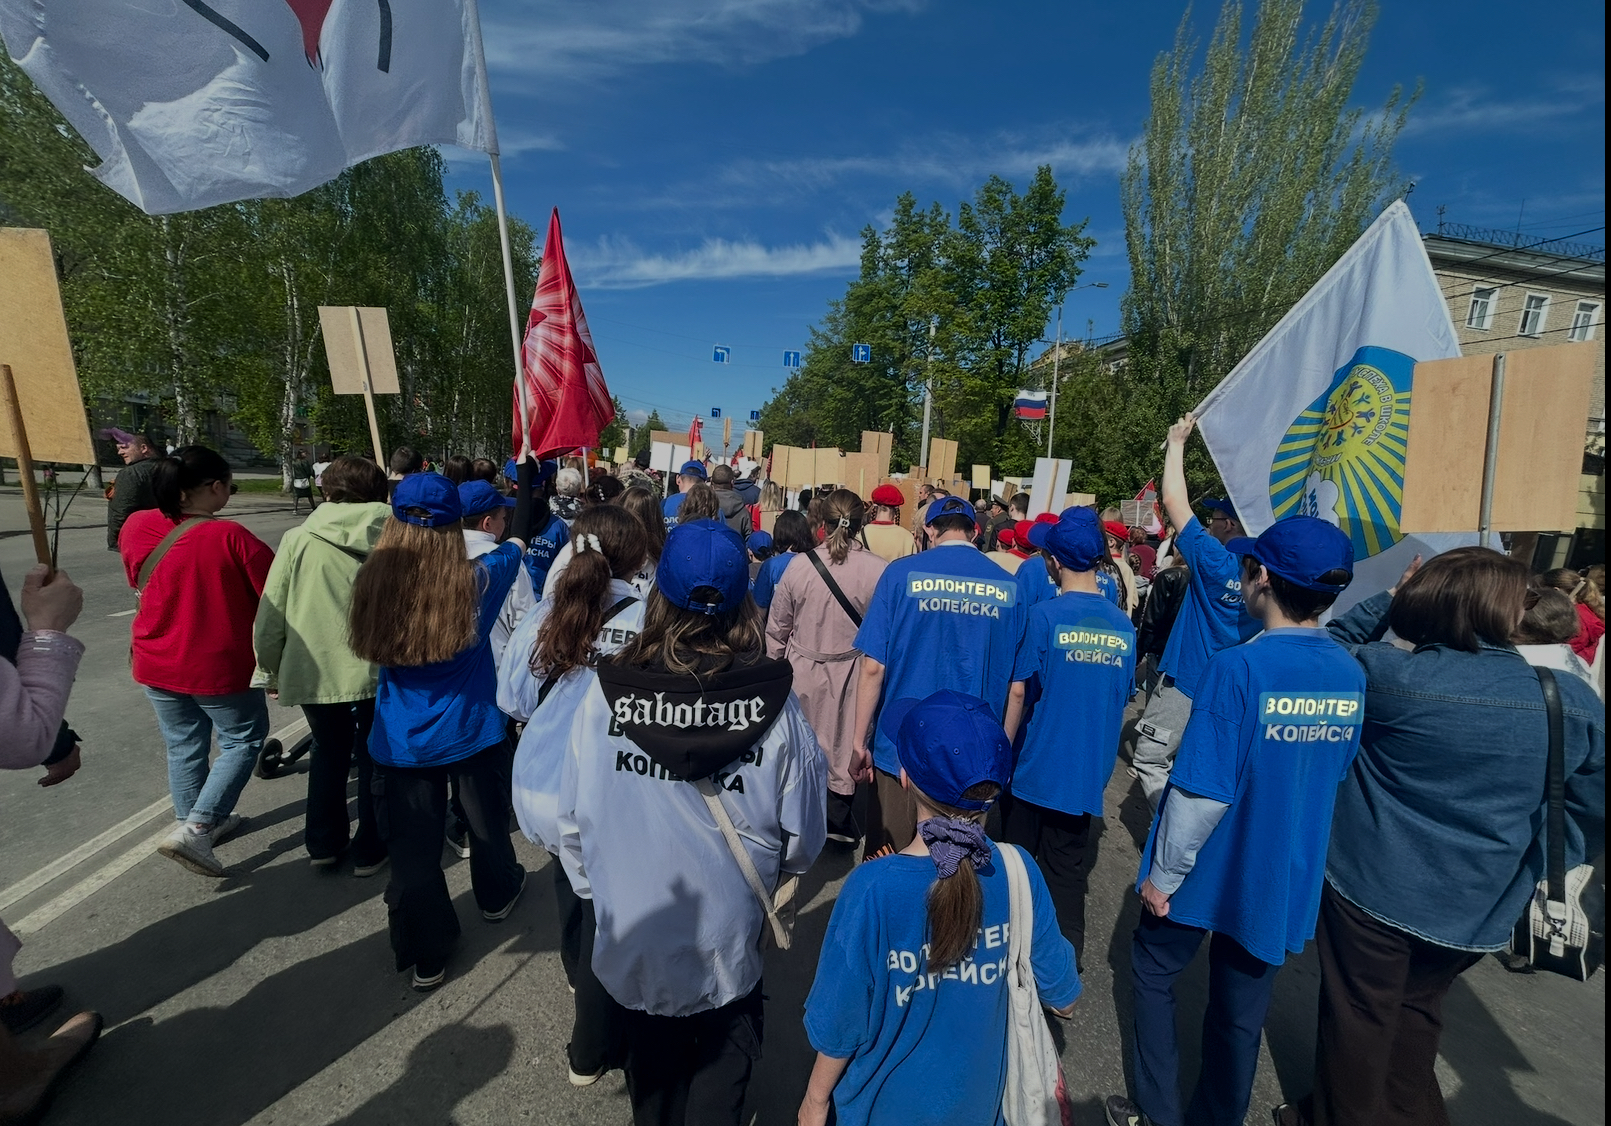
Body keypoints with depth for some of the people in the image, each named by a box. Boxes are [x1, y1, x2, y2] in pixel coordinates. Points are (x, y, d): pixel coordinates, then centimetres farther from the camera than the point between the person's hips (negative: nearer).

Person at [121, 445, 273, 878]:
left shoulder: (135, 527, -5)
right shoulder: (229, 536, -23)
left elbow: (140, 583, 12)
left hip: (156, 663, 6)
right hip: (219, 665, -6)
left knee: (184, 744, 20)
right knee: (244, 738, 12)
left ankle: (201, 823, 35)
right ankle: (194, 828, 3)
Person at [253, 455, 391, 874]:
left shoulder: (298, 539, -5)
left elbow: (270, 615, -1)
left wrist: (273, 669, 13)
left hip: (315, 671, 1)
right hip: (378, 672, -1)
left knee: (328, 753, 24)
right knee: (374, 758, 16)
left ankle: (324, 843, 33)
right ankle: (370, 850, 25)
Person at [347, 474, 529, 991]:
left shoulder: (373, 583, -14)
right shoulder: (477, 582, -19)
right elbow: (519, 540, 0)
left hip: (402, 742, 1)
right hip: (471, 732, 0)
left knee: (413, 850, 14)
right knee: (487, 823, 24)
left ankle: (426, 958, 30)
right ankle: (497, 895, 49)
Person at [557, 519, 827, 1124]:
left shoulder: (605, 693, -20)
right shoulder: (775, 700, -22)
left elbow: (573, 819, -9)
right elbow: (802, 835, -13)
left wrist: (595, 886, 11)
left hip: (633, 940, 2)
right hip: (729, 938, -1)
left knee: (653, 1064, 30)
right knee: (723, 1061, 26)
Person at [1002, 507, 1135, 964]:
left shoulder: (1046, 615, -16)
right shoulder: (1123, 625, -3)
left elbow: (1018, 690, -12)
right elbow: (1122, 699, 7)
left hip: (1037, 766, -3)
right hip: (1088, 771, 4)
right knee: (1067, 867, 16)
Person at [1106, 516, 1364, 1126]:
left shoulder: (1238, 667, -27)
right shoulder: (1352, 676, -6)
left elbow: (1202, 793, -25)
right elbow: (1338, 776, 7)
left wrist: (1162, 876, -12)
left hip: (1210, 870, -5)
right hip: (1284, 880, 5)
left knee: (1153, 971, 20)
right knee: (1241, 1011, 21)